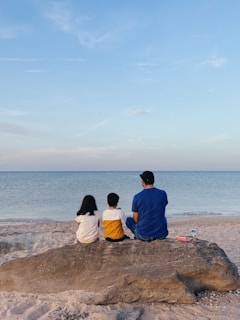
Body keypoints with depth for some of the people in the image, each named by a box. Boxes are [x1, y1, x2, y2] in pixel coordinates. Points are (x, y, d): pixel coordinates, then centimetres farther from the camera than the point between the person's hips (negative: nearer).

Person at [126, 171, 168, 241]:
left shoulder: (137, 197, -12)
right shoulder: (163, 194, -5)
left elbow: (136, 220, -2)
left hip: (144, 236, -1)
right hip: (161, 235, 2)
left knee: (129, 220, 24)